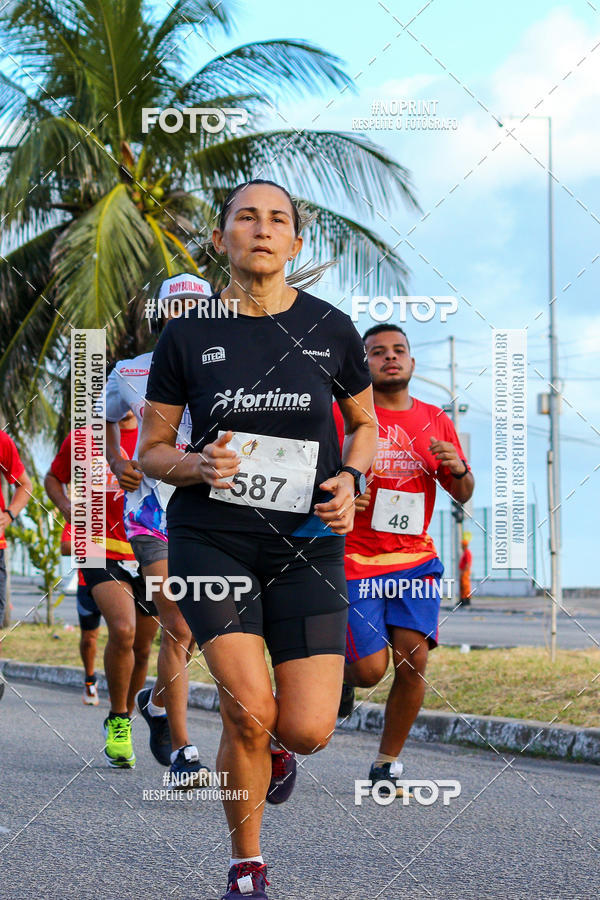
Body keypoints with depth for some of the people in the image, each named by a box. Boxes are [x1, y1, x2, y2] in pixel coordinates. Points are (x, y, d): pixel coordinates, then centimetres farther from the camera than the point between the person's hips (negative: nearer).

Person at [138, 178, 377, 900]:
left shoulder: (330, 329, 2)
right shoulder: (188, 335, -1)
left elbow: (364, 424, 17)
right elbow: (150, 452, 6)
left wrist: (350, 481, -3)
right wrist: (198, 465, -15)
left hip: (307, 543, 1)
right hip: (210, 538, -1)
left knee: (308, 730, -9)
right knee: (249, 710, -16)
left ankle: (275, 747, 32)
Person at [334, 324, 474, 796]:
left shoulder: (435, 421, 10)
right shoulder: (341, 415, -2)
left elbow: (463, 496, 15)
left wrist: (458, 470, -7)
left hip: (415, 559, 3)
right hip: (355, 560, -3)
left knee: (413, 662, -9)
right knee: (370, 670, -11)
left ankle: (387, 765, 9)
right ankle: (341, 673, 26)